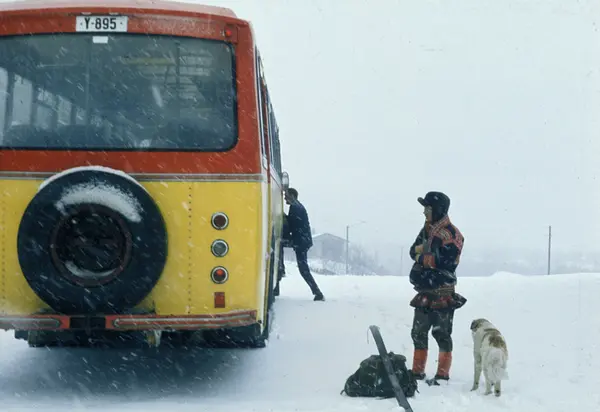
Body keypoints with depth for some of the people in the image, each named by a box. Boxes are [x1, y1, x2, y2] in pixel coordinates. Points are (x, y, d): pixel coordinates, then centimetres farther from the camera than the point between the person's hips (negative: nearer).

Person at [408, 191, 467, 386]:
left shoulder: (451, 234, -15)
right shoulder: (427, 229, 13)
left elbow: (445, 261, -23)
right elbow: (413, 251, 10)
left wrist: (422, 257, -11)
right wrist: (424, 248, -12)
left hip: (442, 293, -9)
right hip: (424, 292, 9)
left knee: (441, 333, -4)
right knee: (418, 332, 14)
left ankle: (443, 374, 2)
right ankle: (418, 371, 23)